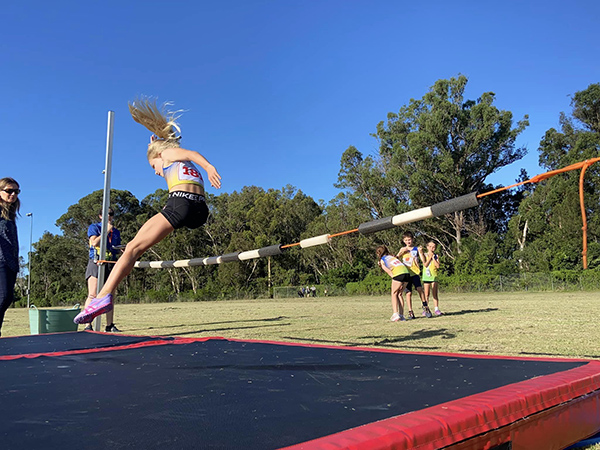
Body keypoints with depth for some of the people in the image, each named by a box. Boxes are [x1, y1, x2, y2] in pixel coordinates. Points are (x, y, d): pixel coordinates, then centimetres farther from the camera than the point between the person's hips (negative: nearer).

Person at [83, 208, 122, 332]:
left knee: (110, 297, 4)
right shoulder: (94, 227, 8)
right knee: (93, 295, -14)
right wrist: (107, 231, -8)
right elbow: (94, 242, -9)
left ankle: (110, 325, 10)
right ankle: (88, 325, -16)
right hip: (96, 263, -5)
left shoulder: (116, 232, 21)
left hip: (110, 265, 5)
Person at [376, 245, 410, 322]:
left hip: (398, 273, -6)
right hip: (406, 272, 6)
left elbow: (388, 271, 2)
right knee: (399, 294, 16)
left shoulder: (381, 261, 15)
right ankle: (401, 315, 12)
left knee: (394, 294, 7)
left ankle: (395, 314, -7)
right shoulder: (392, 256, 31)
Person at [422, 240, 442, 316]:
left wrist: (433, 258, -6)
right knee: (426, 294, 2)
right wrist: (430, 257, -9)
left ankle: (436, 309, 1)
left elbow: (438, 266, -6)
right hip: (426, 277, -1)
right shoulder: (425, 255, 4)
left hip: (434, 276, 1)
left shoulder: (436, 256, 7)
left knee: (435, 294, 0)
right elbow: (425, 265, -10)